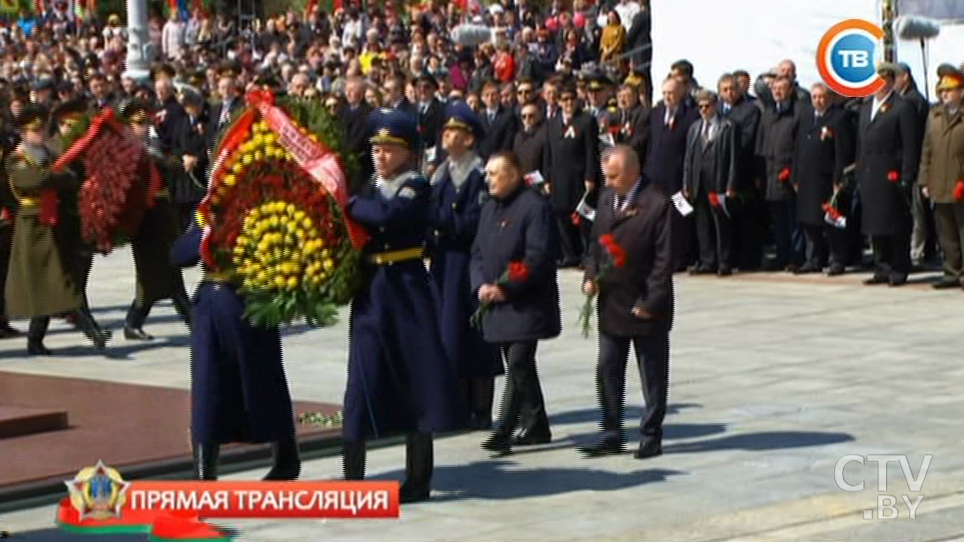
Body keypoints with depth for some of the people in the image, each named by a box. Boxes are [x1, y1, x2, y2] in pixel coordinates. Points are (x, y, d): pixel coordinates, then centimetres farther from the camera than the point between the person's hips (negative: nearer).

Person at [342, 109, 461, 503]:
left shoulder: (417, 188, -4)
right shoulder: (370, 189, 14)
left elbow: (389, 214, -24)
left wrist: (351, 206, -13)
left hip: (406, 290, -5)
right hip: (370, 293, 5)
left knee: (417, 379, 2)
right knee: (363, 381, 1)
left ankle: (418, 478, 10)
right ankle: (352, 478, 3)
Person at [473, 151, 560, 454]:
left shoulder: (535, 206, -11)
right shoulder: (490, 209, 15)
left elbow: (538, 257, -18)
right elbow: (478, 253, 16)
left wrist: (506, 288, -19)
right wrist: (481, 285, -3)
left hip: (527, 304, -8)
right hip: (497, 304, 8)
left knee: (518, 362, -12)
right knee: (518, 364, 12)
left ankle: (504, 430, -13)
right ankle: (536, 427, 22)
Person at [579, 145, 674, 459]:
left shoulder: (657, 205, -15)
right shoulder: (607, 198, 7)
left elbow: (664, 259, -15)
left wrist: (650, 302, -16)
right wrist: (591, 276, -1)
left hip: (646, 308, -6)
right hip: (611, 303, 7)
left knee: (652, 376, 6)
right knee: (607, 372, 9)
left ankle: (651, 437, 15)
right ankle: (611, 435, 17)